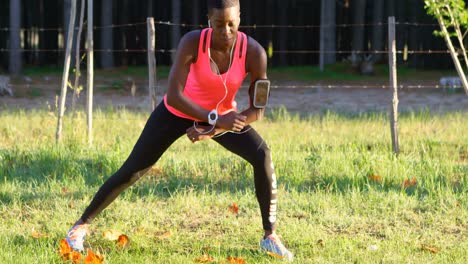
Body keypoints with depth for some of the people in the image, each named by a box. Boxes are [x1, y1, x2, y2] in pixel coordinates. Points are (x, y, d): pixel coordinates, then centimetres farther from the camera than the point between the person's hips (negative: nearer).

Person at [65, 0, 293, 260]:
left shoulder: (254, 52, -28)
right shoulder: (192, 42, -33)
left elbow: (257, 110, -22)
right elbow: (173, 96, -36)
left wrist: (213, 131, -28)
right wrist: (215, 119, -42)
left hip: (222, 115, 1)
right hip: (178, 112, -1)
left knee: (262, 155, -22)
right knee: (133, 169, -1)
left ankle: (270, 236, -10)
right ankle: (82, 224, 18)